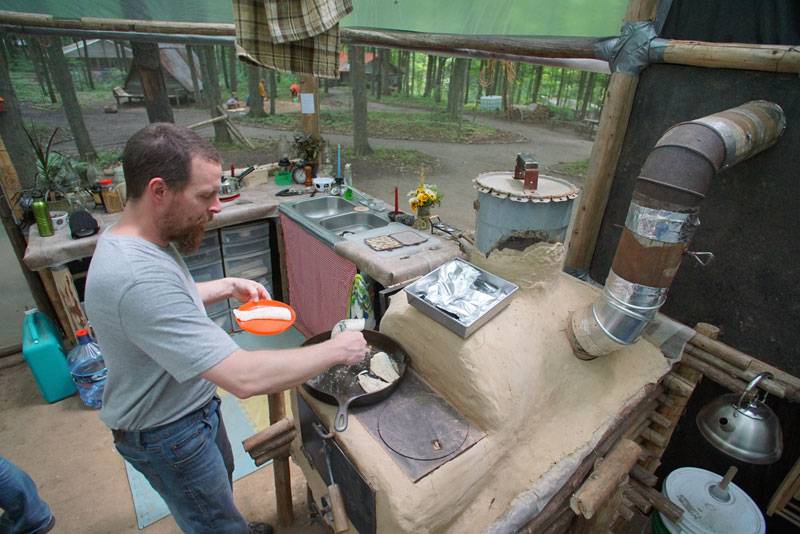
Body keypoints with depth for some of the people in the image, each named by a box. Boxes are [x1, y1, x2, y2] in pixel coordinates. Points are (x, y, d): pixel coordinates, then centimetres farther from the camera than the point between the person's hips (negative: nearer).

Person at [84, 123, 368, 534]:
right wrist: (337, 349, -31)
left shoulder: (132, 238, -6)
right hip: (165, 434, -9)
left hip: (192, 407, 9)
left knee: (221, 477, 33)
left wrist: (228, 286, 2)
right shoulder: (138, 277, -39)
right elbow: (245, 377, -43)